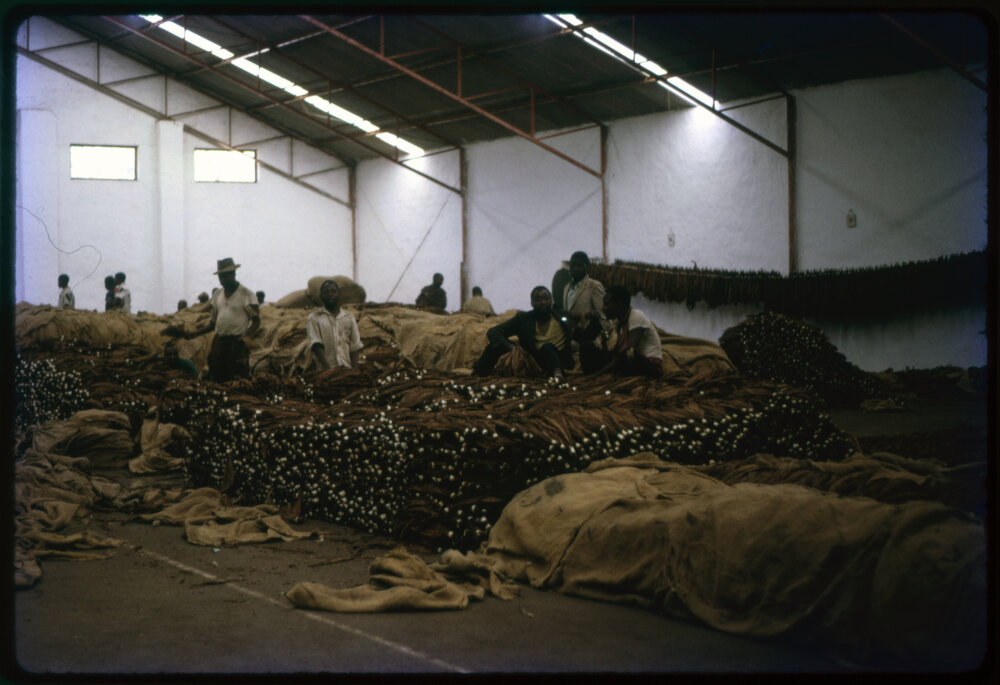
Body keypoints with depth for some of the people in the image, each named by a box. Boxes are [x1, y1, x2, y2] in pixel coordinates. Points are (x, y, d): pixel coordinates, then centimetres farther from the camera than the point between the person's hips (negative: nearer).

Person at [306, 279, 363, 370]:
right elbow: (316, 344, -7)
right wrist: (327, 367, -20)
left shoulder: (349, 317, 14)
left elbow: (355, 346, 9)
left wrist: (354, 371, -4)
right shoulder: (314, 318, 6)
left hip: (348, 369, 3)